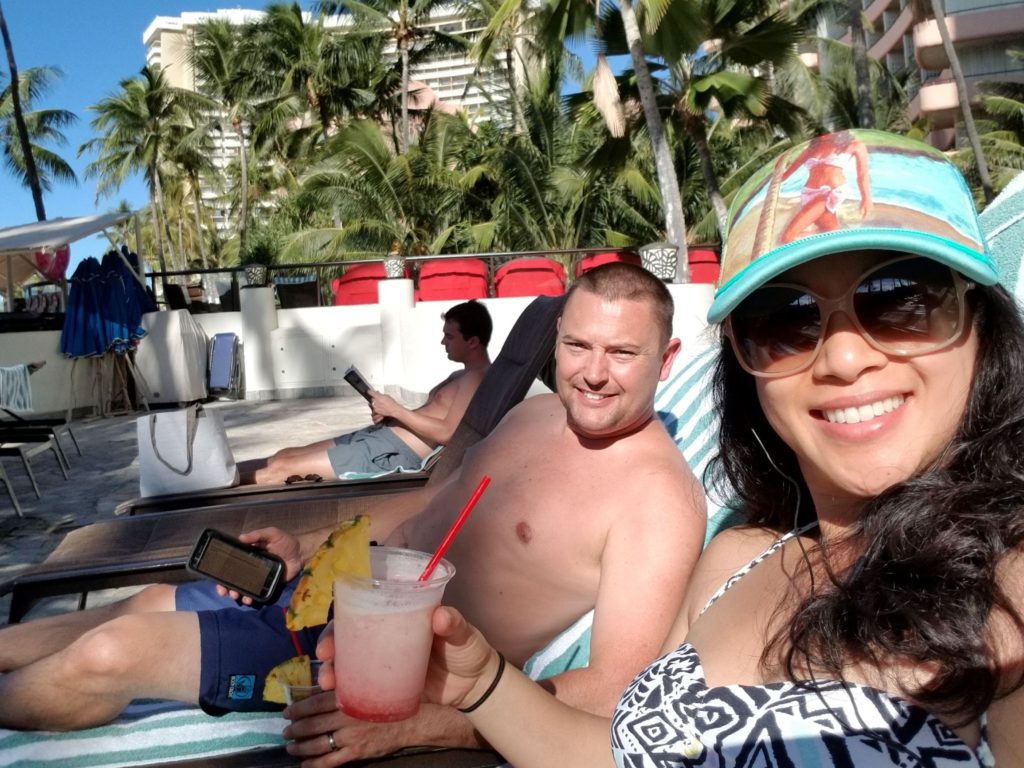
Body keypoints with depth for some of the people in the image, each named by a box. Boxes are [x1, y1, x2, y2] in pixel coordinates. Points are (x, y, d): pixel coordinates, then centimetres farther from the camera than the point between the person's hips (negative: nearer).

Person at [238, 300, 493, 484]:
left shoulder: (477, 378, -11)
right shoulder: (462, 376, 21)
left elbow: (446, 432, -21)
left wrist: (395, 410, -14)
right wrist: (388, 415, 3)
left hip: (396, 452, -10)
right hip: (379, 436, 10)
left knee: (282, 467, -9)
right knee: (285, 454, 7)